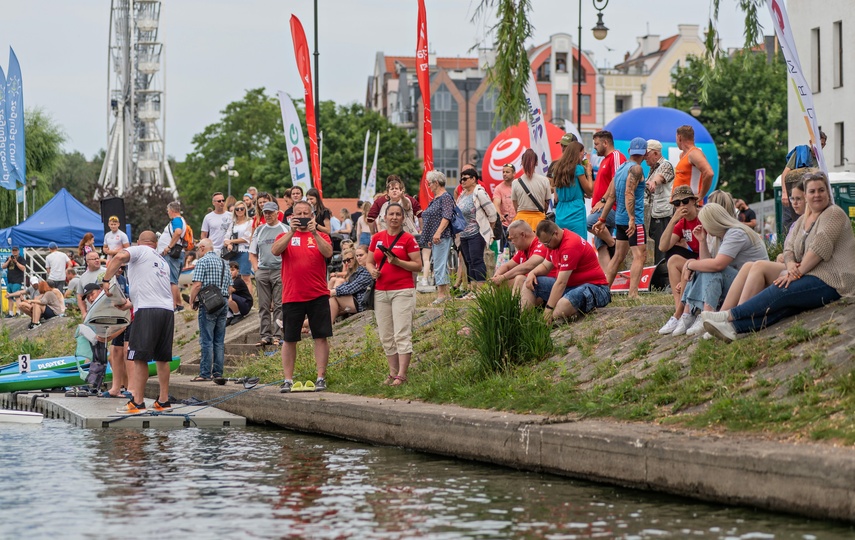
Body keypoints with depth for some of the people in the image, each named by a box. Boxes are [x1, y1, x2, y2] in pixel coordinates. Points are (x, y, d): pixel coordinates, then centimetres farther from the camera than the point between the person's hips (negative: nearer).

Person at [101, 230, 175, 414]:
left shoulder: (139, 250, 8)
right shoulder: (163, 261, 28)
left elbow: (120, 257, -13)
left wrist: (106, 280, -6)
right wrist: (129, 304, 42)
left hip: (147, 310, -7)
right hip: (168, 310, 7)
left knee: (139, 357, -6)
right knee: (162, 358, 12)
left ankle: (138, 402, -9)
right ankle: (163, 401, 15)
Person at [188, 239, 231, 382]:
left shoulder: (202, 262, -6)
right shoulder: (224, 263, 16)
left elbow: (197, 285, -13)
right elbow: (229, 286, 17)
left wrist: (192, 301, -2)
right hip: (223, 303, 7)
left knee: (206, 340, -6)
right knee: (219, 340, 8)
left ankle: (205, 373, -8)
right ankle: (218, 372, 9)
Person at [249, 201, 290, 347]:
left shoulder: (286, 229, 5)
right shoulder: (259, 230, 16)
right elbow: (252, 253, 18)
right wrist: (256, 268, 5)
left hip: (280, 271, -4)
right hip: (262, 271, 4)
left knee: (279, 305, -5)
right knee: (263, 306, 4)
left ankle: (277, 335, -4)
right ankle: (265, 335, 7)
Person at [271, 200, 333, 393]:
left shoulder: (321, 236, 8)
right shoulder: (285, 236, 9)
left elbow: (328, 253, -12)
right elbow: (275, 251, -12)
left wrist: (314, 233, -21)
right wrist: (292, 232, -20)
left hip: (318, 295, 0)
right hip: (291, 296, 0)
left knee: (321, 337, -2)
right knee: (289, 339, 3)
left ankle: (321, 377, 2)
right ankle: (288, 380, 9)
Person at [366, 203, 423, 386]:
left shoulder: (408, 239, -3)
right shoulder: (377, 238, 10)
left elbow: (418, 266, -5)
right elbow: (369, 261, 18)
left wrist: (397, 262, -17)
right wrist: (372, 270, -4)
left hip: (402, 291, -5)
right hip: (381, 292, 5)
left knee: (402, 334, -9)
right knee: (386, 336, 7)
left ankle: (401, 375, -10)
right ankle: (392, 372, 16)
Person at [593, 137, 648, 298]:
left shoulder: (620, 168, 15)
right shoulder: (636, 169, -10)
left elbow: (610, 196, 17)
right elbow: (629, 193, -21)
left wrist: (602, 220, 19)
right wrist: (632, 218, -27)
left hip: (620, 219, 9)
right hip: (635, 219, -9)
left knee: (618, 256, 15)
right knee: (640, 256, -11)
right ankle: (633, 293, -20)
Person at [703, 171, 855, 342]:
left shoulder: (834, 214, -5)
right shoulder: (802, 220, 20)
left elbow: (820, 248, -17)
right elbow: (789, 249, 10)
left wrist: (798, 272, -20)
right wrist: (791, 266, -13)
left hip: (831, 282, -7)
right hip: (813, 277, 7)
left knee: (780, 292, -24)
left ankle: (730, 316, -25)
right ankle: (733, 327, -38)